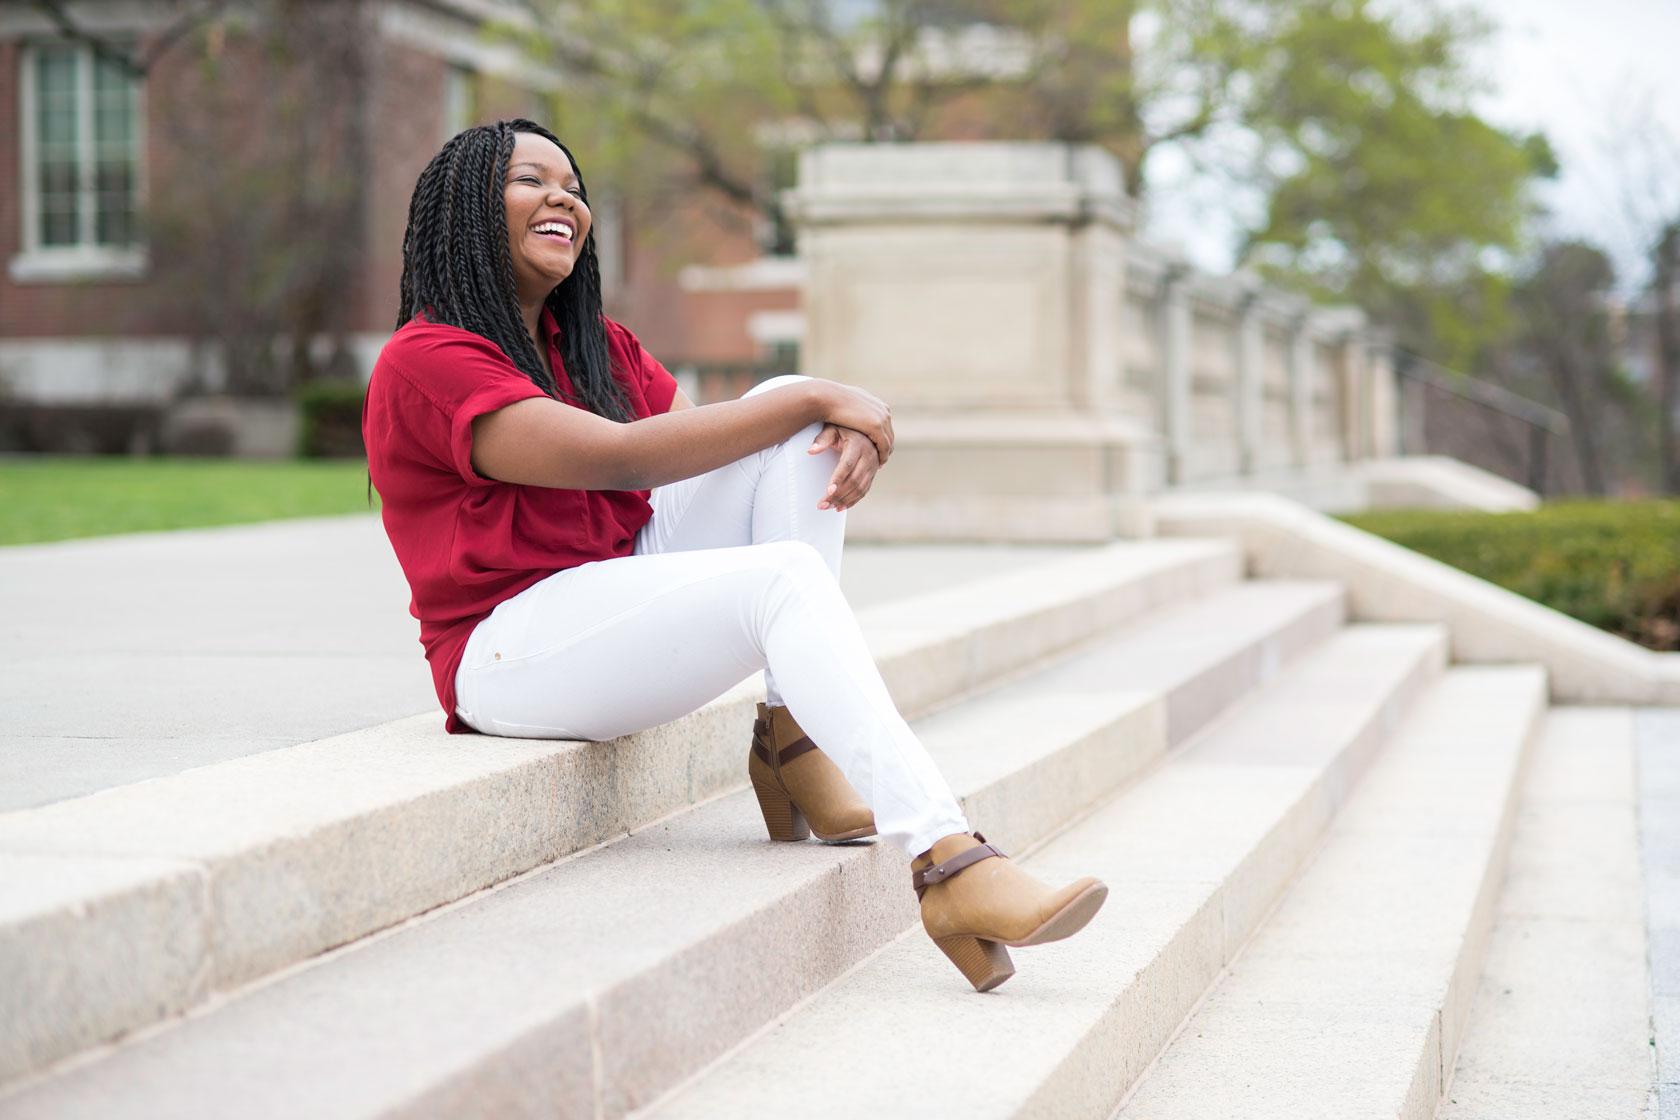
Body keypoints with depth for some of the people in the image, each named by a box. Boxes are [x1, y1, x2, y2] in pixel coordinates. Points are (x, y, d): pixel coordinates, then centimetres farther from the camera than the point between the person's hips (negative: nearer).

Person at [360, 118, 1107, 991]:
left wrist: (849, 428, -16)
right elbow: (619, 460, -20)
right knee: (785, 577, -30)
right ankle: (948, 864, -39)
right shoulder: (425, 362, -10)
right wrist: (815, 399, -16)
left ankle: (791, 744, -17)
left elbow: (700, 439, 9)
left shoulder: (598, 350, 18)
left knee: (795, 420, -9)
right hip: (514, 653, -8)